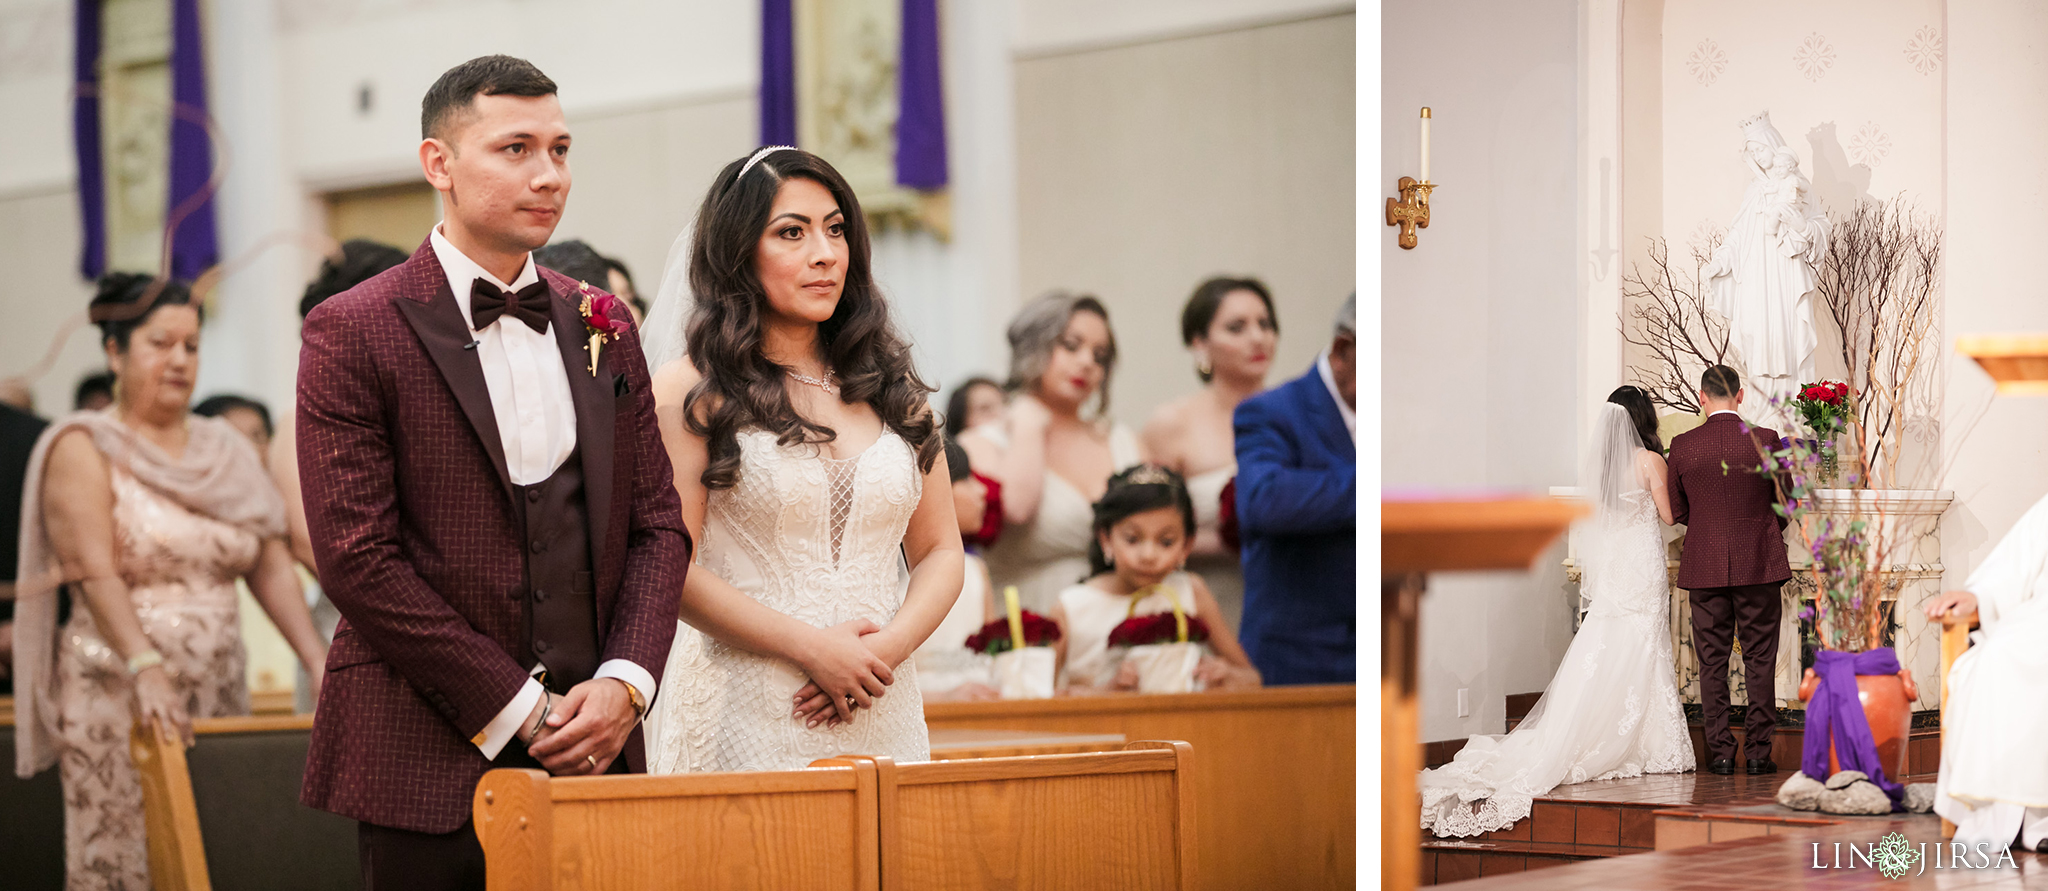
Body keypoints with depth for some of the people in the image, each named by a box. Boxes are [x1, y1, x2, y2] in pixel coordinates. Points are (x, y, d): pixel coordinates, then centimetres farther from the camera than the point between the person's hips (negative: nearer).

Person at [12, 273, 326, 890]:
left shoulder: (225, 449, 16)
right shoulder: (84, 447, -1)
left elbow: (271, 564, 11)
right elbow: (96, 574, -13)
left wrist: (317, 661, -2)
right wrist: (146, 668, -27)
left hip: (217, 698, 5)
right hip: (119, 695, -5)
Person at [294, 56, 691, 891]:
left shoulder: (603, 328, 13)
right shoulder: (353, 334, -4)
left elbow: (658, 523, 12)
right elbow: (357, 557, -10)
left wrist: (623, 682, -5)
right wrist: (518, 711, -11)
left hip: (590, 750, 4)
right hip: (431, 765, -4)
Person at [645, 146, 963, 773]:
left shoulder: (893, 389, 13)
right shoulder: (690, 391, -2)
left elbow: (940, 551, 12)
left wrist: (889, 646, -7)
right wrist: (812, 648, -14)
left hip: (881, 716, 4)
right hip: (744, 718, -4)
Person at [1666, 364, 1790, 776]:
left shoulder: (1683, 445, -4)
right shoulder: (1765, 440, -6)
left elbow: (1678, 511, 5)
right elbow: (1785, 503, 4)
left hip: (1705, 567, 1)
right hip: (1759, 564, -1)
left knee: (1712, 664, 7)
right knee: (1760, 662, 5)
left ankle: (1720, 753, 6)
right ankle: (1758, 753, 5)